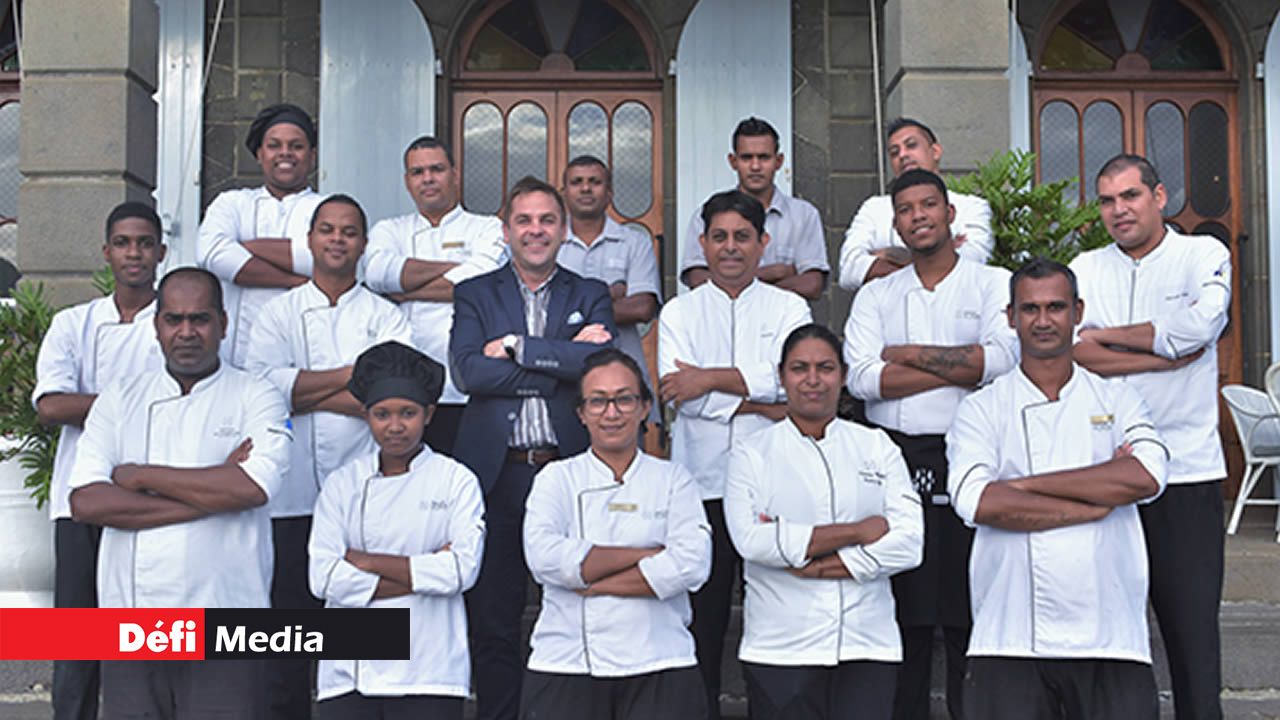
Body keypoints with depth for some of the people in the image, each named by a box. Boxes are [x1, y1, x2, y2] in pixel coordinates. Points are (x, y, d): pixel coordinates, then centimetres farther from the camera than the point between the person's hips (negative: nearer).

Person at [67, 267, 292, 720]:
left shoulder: (257, 398, 4)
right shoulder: (119, 400, 12)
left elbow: (253, 487, -15)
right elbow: (85, 502, -2)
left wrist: (141, 476, -7)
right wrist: (211, 494, -9)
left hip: (224, 631, -3)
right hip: (130, 628, 3)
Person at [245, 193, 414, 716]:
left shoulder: (386, 317, 10)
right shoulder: (279, 312, 13)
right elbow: (264, 383, -5)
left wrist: (305, 393, -6)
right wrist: (353, 374, -5)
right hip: (293, 496, 1)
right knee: (290, 610, 3)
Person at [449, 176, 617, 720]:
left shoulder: (590, 296, 12)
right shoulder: (474, 295, 11)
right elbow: (469, 372, -7)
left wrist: (516, 346, -9)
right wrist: (562, 361, -9)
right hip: (496, 474, 0)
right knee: (492, 623, 5)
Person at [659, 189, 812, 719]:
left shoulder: (788, 308, 11)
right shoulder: (679, 312, 11)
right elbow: (678, 392, -4)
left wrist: (709, 380, -10)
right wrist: (766, 405, -8)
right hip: (701, 481, 1)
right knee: (702, 607, 2)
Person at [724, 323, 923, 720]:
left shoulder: (878, 447, 11)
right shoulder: (751, 454, 6)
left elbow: (908, 542, -1)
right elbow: (751, 540, -11)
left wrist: (810, 566, -8)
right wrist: (858, 531, -9)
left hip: (868, 646, 1)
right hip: (779, 651, -1)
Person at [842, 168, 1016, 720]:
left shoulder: (993, 284, 9)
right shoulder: (875, 297, 14)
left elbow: (1002, 359, -9)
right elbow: (862, 378, -2)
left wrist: (908, 353, -4)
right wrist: (960, 369, -6)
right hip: (894, 462, 2)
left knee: (969, 615, -2)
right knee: (901, 617, 3)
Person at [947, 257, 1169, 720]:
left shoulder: (1116, 400, 13)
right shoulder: (982, 409, 7)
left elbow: (1147, 476, -8)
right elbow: (976, 501, -11)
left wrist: (1027, 483, -8)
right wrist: (1099, 500, -7)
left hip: (1110, 636, 1)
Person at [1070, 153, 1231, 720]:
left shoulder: (1203, 254, 5)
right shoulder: (1085, 269, 11)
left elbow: (1201, 324, -15)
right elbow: (1074, 354, -5)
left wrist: (1106, 336, -5)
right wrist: (1172, 353, -10)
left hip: (1186, 468, -2)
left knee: (1192, 619, 0)